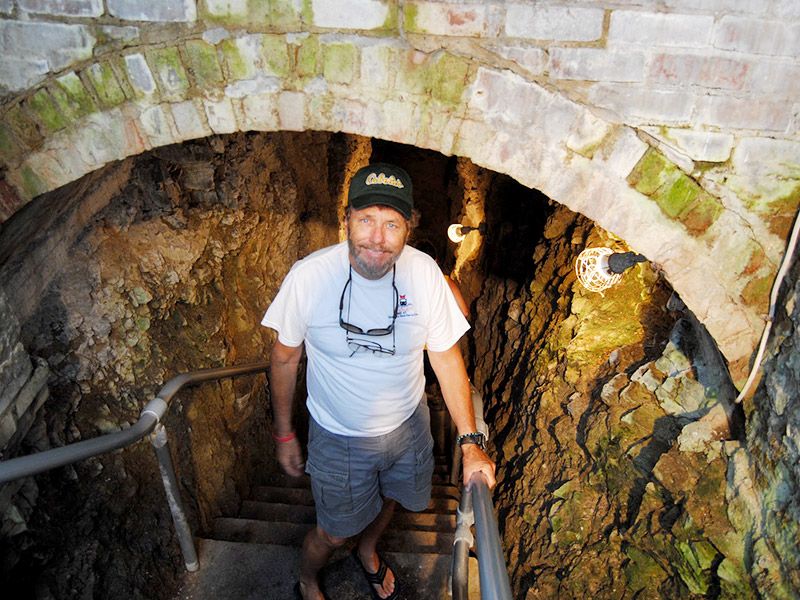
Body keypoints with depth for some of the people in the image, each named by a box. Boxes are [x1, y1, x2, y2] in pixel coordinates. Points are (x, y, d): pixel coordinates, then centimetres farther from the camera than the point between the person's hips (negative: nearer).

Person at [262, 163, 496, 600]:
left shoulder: (423, 272, -20)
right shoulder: (309, 276, -25)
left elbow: (446, 357, -10)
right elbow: (285, 357, -10)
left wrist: (470, 442, -12)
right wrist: (284, 434, -2)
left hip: (408, 424, 3)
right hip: (339, 436, -2)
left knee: (387, 499, 28)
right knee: (334, 532, 16)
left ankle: (367, 552, 64)